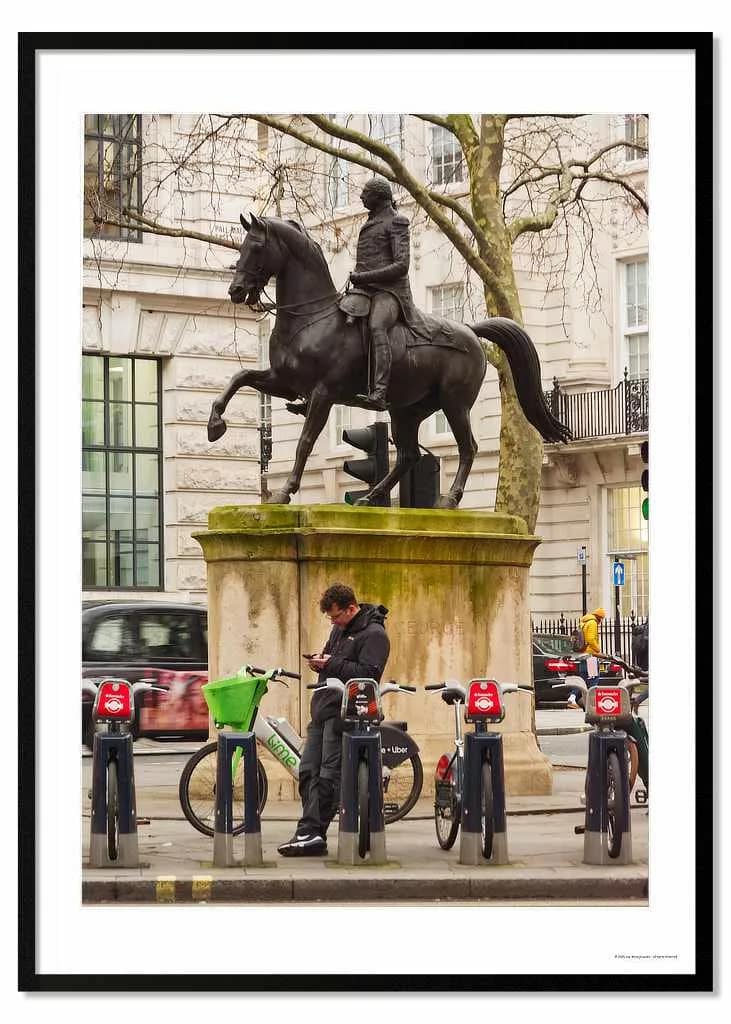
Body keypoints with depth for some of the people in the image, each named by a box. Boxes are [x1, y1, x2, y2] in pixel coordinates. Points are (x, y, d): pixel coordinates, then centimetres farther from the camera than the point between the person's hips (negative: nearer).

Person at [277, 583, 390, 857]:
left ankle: (313, 834, -8)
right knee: (308, 771, 5)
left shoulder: (373, 635, -9)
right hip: (323, 710, 10)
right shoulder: (340, 629, 20)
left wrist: (332, 664, -18)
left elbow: (367, 674, -19)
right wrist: (319, 662, 8)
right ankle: (308, 832, 5)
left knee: (329, 776, -9)